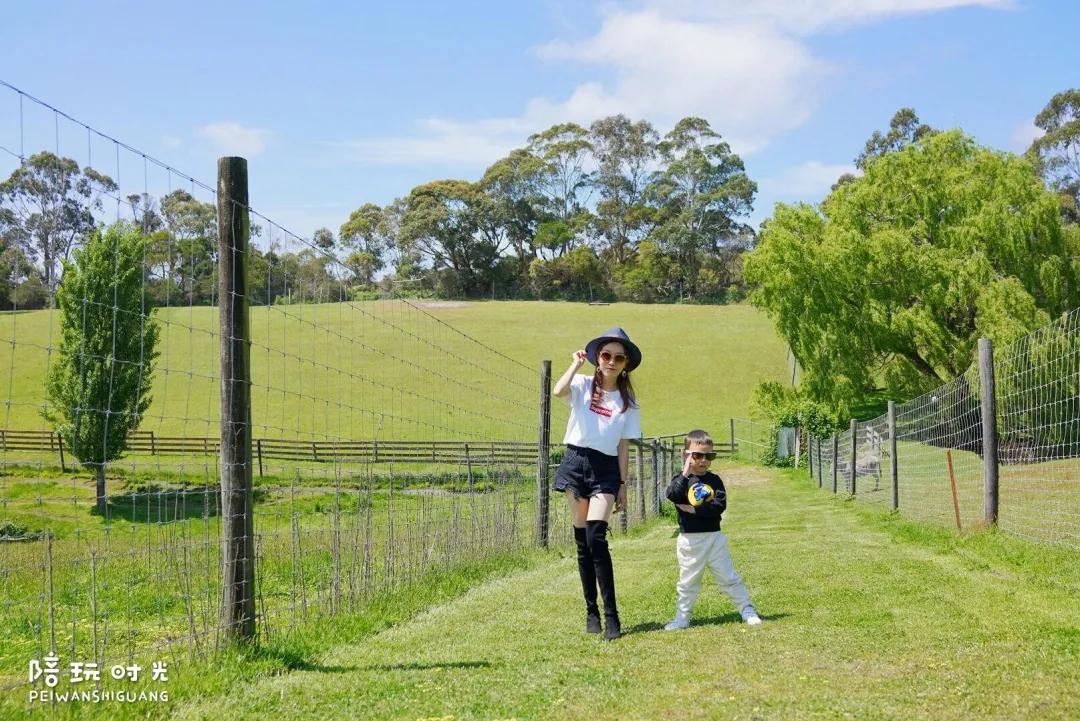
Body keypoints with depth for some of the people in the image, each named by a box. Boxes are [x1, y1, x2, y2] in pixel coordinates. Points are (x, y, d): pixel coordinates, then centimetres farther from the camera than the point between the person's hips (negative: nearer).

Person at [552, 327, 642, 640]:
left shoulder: (628, 401, 10)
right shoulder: (583, 385, 4)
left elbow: (623, 446, 10)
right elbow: (558, 391, -19)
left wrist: (623, 485, 6)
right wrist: (576, 363, -13)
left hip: (606, 469, 0)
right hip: (576, 462, 0)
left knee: (596, 537, -16)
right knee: (582, 540, 3)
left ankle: (611, 615, -14)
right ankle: (591, 611, 13)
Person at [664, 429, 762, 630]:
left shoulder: (714, 480, 2)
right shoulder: (681, 480, 0)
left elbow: (720, 505, -11)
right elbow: (672, 495, -22)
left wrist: (694, 509, -16)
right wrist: (685, 473, -26)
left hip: (713, 536, 0)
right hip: (689, 540, 0)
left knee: (728, 577, 5)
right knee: (687, 581, 9)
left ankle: (747, 610, 13)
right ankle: (682, 617, 17)